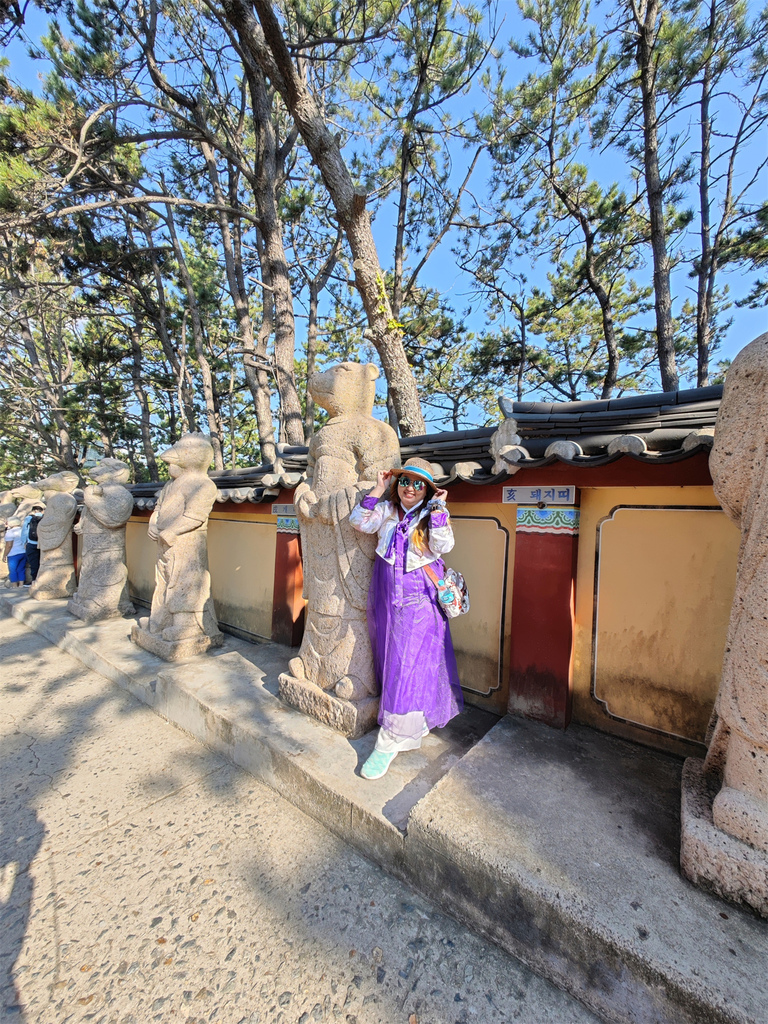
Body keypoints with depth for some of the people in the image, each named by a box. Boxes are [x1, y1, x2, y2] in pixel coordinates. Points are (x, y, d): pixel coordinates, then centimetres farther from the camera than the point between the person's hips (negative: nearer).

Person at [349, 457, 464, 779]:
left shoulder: (433, 514, -1)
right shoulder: (387, 511, 6)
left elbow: (443, 546, -15)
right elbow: (360, 522, -8)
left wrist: (437, 509, -18)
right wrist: (378, 489, -9)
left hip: (419, 599, -4)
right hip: (386, 596, 4)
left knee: (409, 664, -5)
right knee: (390, 659, 15)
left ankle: (391, 740, 7)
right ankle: (416, 721, 38)